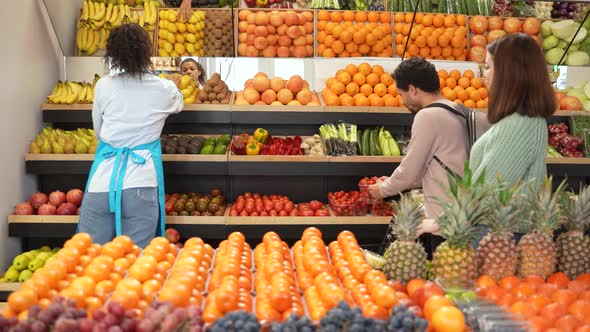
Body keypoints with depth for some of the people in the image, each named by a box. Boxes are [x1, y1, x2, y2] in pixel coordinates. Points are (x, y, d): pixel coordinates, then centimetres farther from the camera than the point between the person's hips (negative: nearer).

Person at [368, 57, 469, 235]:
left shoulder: (428, 116, -14)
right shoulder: (458, 111, 14)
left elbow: (410, 170, -8)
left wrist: (383, 189, 10)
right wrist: (393, 183, 26)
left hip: (444, 220, -9)